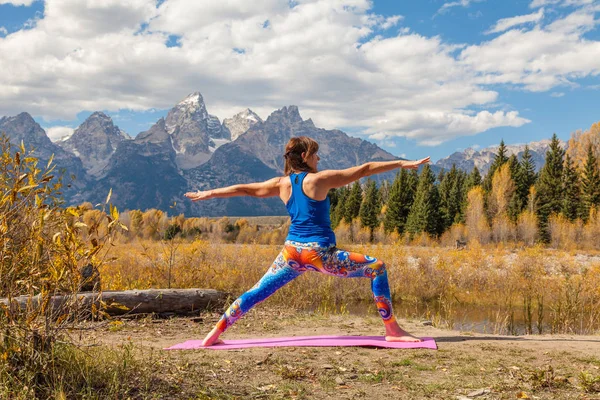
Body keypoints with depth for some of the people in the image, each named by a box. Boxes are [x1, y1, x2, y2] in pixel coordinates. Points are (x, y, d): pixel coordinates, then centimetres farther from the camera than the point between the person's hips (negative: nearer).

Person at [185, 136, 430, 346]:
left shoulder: (282, 184, 6)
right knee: (377, 268, 7)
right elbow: (364, 170, -5)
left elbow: (243, 189, 15)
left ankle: (215, 333, 17)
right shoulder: (320, 179, -8)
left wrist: (207, 194, 27)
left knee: (257, 292, 17)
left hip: (292, 252, 5)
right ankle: (392, 330, 6)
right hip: (320, 253, -5)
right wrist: (402, 163, 1)